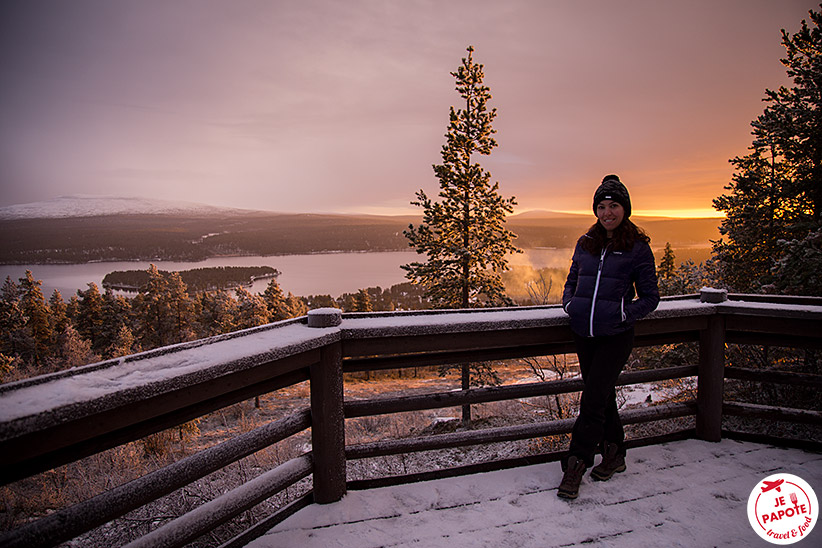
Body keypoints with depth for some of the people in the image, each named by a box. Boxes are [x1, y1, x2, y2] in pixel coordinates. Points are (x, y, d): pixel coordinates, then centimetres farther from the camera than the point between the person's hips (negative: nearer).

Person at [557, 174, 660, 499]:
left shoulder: (638, 248, -3)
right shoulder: (585, 243, 9)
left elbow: (650, 297, 1)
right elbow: (572, 281, 19)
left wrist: (625, 312, -14)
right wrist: (569, 304, 1)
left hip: (615, 337, -5)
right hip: (583, 334, 5)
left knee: (592, 401, -8)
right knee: (603, 398, 16)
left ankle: (575, 466, 4)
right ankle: (615, 455, 33)